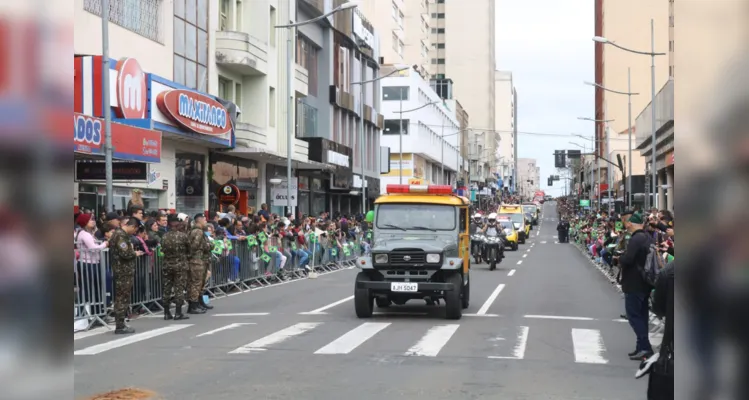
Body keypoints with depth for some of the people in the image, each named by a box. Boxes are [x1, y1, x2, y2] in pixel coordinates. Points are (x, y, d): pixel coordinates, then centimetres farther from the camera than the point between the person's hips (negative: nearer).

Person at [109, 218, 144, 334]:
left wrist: (133, 252, 12)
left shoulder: (119, 233, 17)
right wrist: (135, 253, -6)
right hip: (124, 272, -10)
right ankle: (120, 326, -3)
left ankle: (120, 324, 17)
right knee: (122, 299, -6)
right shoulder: (121, 236, -16)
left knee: (121, 298, 12)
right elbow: (124, 253, -23)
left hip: (123, 271, 10)